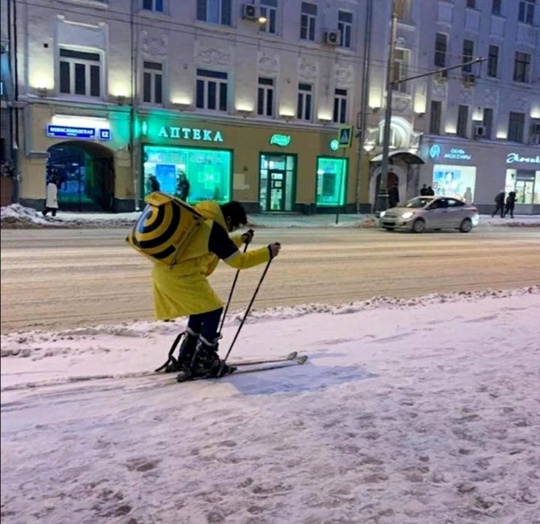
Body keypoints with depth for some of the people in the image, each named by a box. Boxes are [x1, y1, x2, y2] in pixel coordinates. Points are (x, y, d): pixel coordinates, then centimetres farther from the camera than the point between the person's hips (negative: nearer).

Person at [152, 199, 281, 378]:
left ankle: (186, 358, 27)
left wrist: (241, 240, 34)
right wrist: (268, 253, -3)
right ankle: (201, 362, 5)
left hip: (164, 270, 10)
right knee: (213, 310, 0)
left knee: (201, 309, 21)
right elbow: (238, 261, -10)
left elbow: (222, 246, 31)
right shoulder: (214, 228, -14)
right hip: (180, 275, -10)